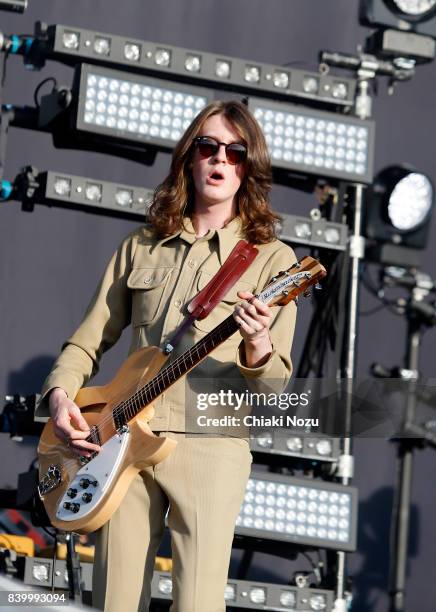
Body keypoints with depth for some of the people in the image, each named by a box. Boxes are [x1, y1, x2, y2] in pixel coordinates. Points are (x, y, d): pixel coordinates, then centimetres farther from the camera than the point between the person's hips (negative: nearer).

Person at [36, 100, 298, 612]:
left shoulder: (270, 258, 3)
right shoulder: (141, 248, 15)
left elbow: (276, 383, -3)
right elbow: (86, 344, 17)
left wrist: (257, 348, -25)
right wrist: (59, 395, -2)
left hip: (210, 442, -3)